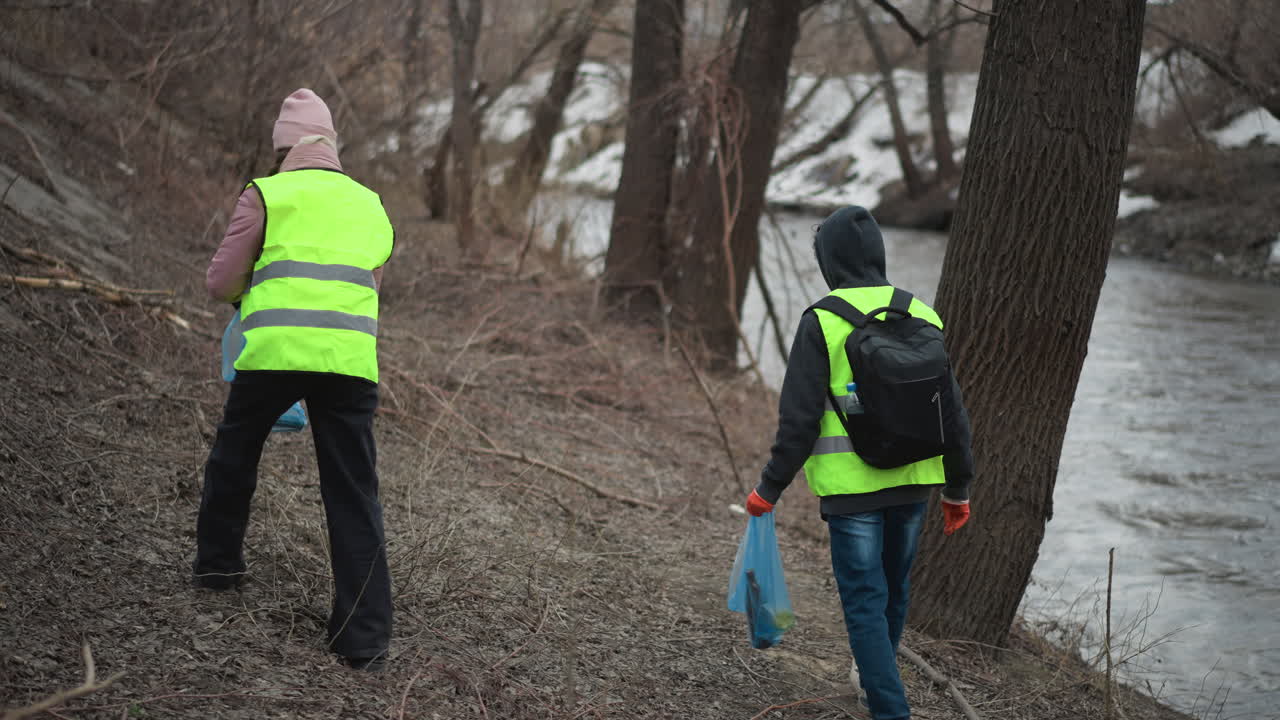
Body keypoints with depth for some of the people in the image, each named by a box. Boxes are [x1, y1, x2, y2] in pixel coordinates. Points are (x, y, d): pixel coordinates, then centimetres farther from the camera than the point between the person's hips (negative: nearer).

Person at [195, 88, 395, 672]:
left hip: (274, 354, -2)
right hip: (351, 361, 3)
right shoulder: (369, 206, 18)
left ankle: (218, 563, 36)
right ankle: (365, 635, -2)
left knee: (234, 456, 25)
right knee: (354, 496, 2)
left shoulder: (266, 195, 4)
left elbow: (220, 283, 6)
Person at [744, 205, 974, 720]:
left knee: (865, 599, 1)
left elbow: (800, 416, -12)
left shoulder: (822, 320, -10)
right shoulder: (921, 316, 4)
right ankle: (875, 677, 43)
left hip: (851, 485, -5)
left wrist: (771, 487, -3)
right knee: (894, 588, 22)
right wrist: (958, 488, 16)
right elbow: (952, 411, 7)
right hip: (913, 482, 5)